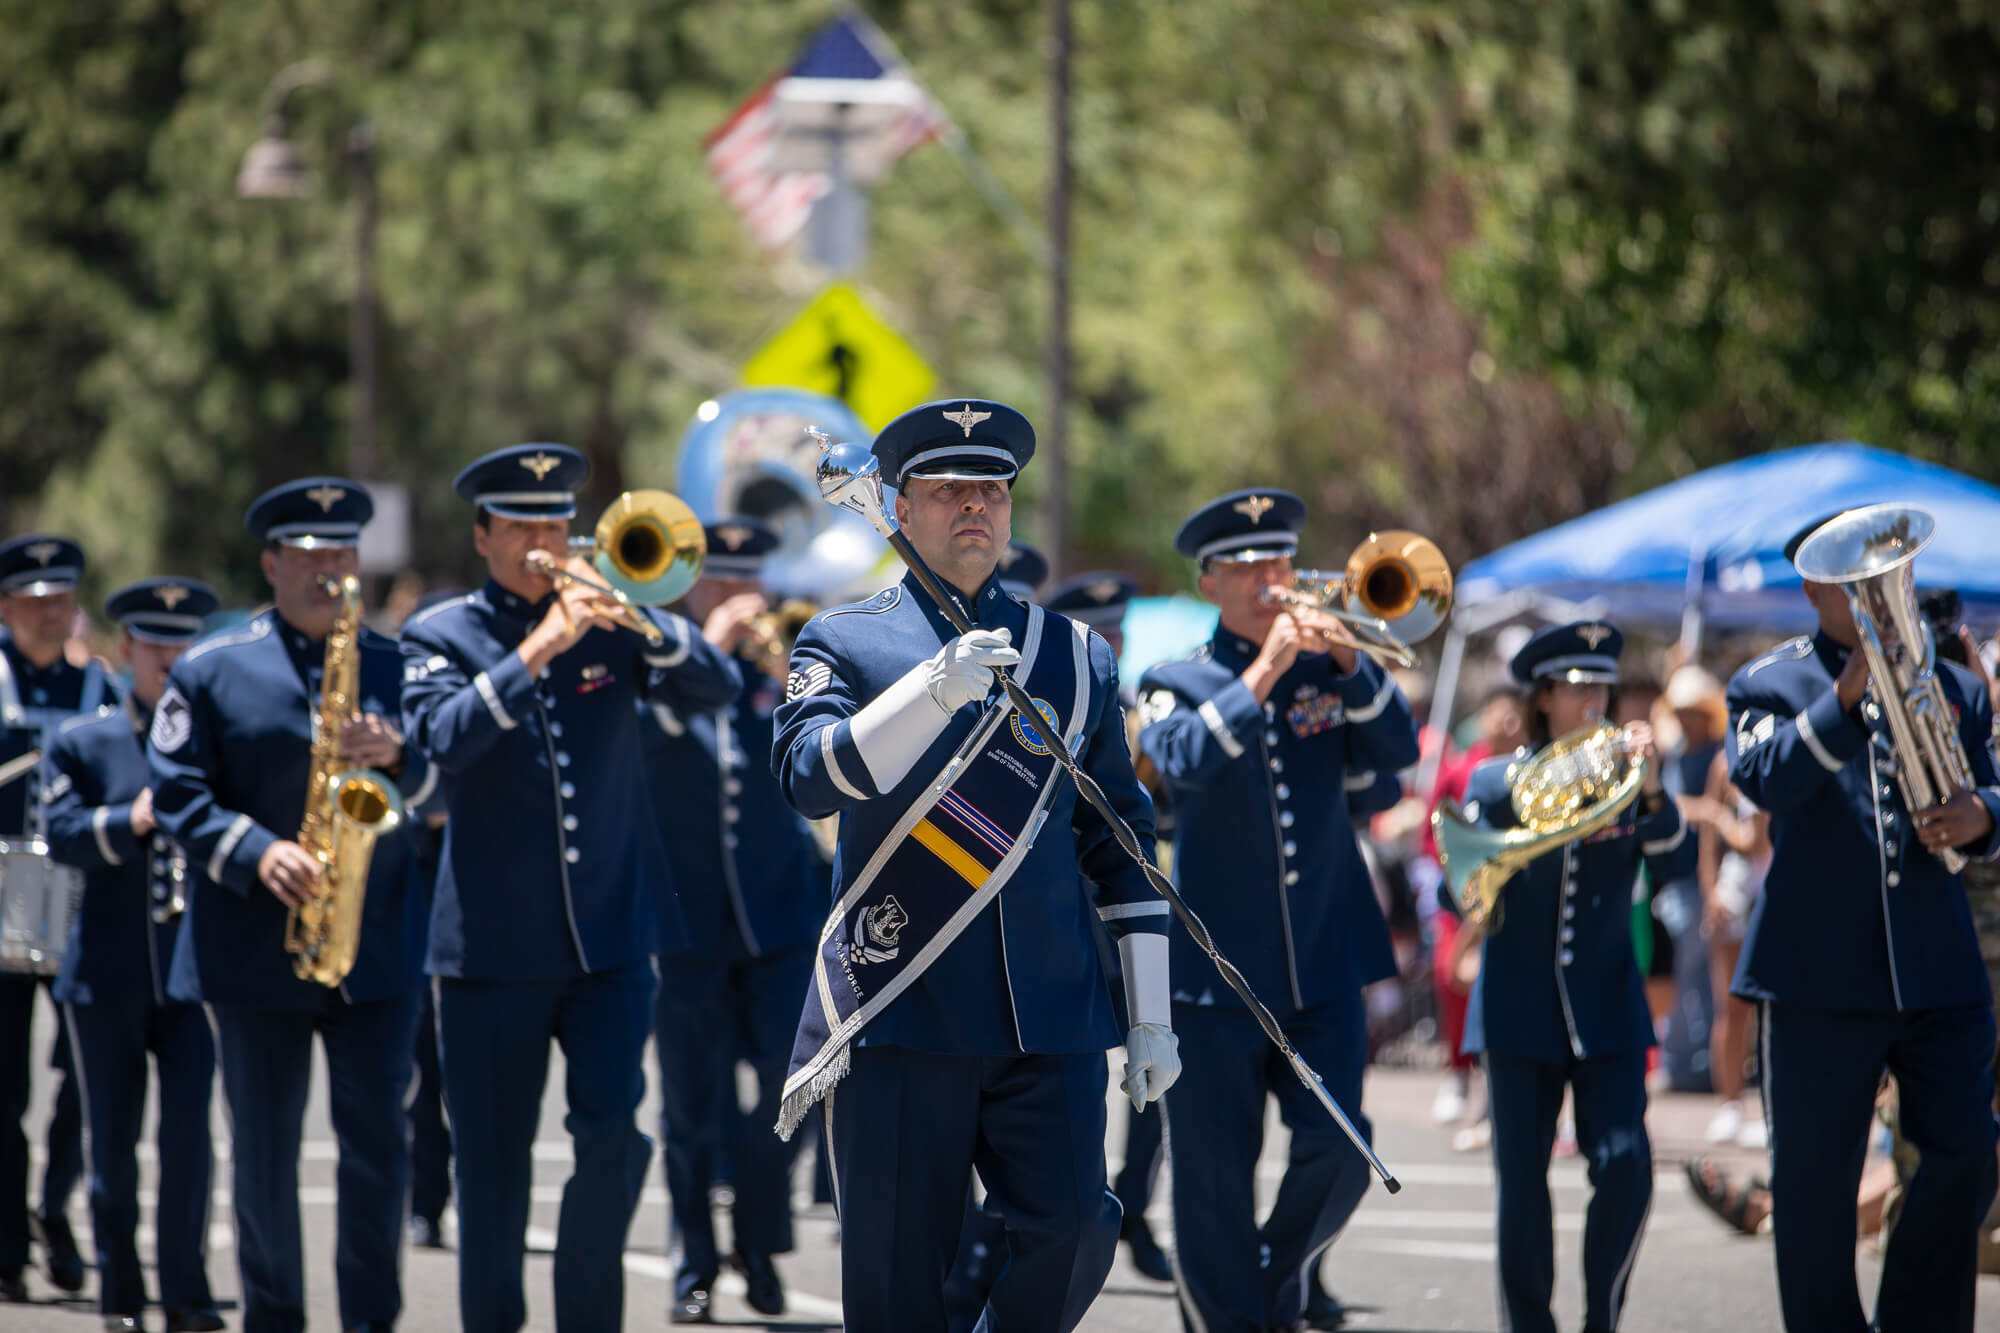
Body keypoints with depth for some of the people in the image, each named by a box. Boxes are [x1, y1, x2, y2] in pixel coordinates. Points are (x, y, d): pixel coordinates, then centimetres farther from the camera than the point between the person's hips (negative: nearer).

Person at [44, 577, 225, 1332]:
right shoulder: (81, 743, 7)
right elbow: (62, 835, -6)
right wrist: (132, 821, -22)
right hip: (108, 976, 0)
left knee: (189, 1129, -9)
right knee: (114, 1141, 6)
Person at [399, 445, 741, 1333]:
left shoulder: (609, 618, 9)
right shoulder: (441, 635, 3)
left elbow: (717, 688, -3)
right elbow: (445, 738, -16)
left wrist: (637, 619, -18)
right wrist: (538, 649, -24)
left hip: (611, 930, 1)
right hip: (494, 942, -1)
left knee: (614, 1141, -8)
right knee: (492, 1160, 3)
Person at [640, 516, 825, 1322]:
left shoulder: (778, 665, 6)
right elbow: (640, 734, -19)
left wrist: (789, 680, -21)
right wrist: (705, 650, -24)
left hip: (777, 916, 1)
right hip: (686, 920, -1)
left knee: (777, 1094, -1)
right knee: (691, 1104, 2)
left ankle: (761, 1249, 16)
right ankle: (695, 1265, 11)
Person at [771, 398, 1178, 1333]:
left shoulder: (1078, 657, 16)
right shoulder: (843, 643, 6)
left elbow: (1122, 848, 17)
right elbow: (808, 779, -13)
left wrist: (1150, 1018, 12)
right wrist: (933, 688, -26)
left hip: (1050, 1017, 2)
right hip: (899, 1011, -2)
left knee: (1072, 1231, -13)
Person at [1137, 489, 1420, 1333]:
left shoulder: (1327, 670, 12)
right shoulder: (1176, 685, 3)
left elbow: (1398, 752, -3)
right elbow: (1186, 761, -17)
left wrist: (1345, 660, -14)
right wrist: (1264, 673, -21)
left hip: (1325, 967, 2)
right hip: (1217, 970, -2)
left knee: (1338, 1151, -6)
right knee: (1215, 1176, -1)